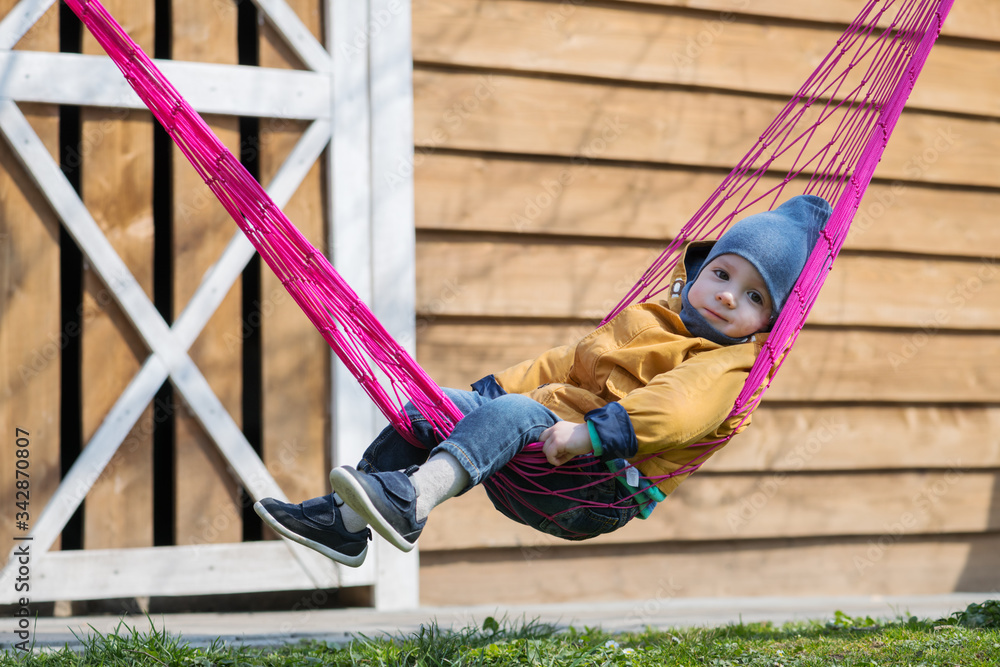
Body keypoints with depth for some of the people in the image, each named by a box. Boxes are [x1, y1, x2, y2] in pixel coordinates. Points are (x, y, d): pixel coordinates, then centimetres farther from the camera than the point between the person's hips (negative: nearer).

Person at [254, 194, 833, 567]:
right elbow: (570, 364, 32)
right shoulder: (648, 320, 24)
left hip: (596, 489, -9)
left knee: (511, 413, -34)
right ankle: (347, 521, 1)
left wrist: (591, 432, -37)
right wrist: (503, 385, 24)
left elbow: (673, 405, -24)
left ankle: (413, 499, -55)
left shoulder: (731, 368, -4)